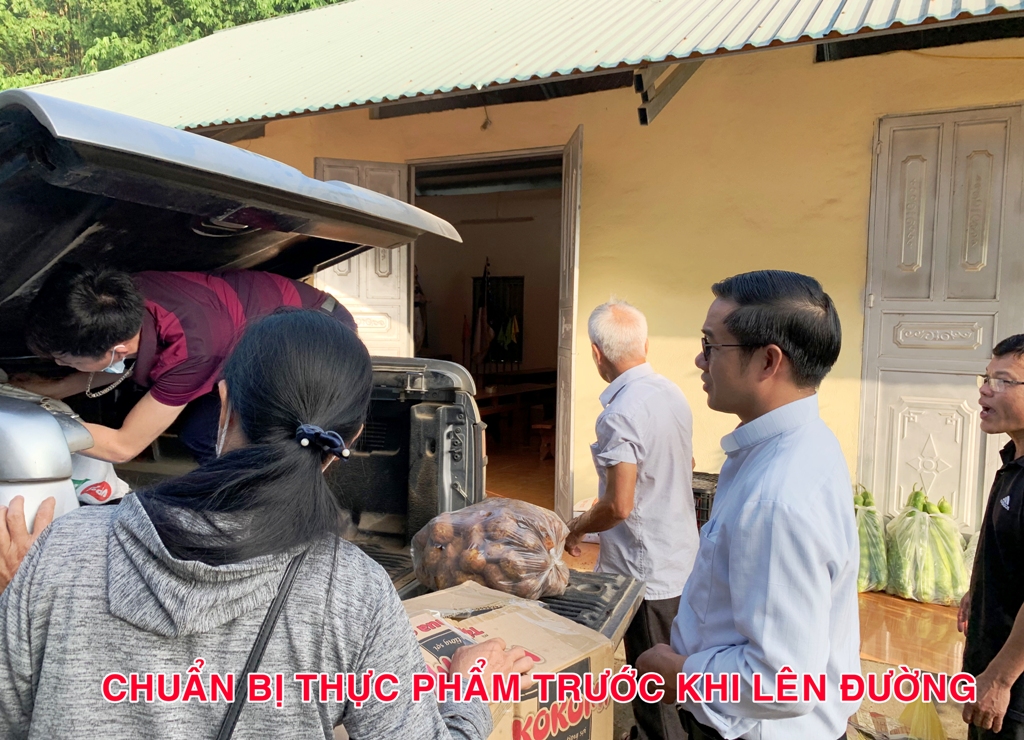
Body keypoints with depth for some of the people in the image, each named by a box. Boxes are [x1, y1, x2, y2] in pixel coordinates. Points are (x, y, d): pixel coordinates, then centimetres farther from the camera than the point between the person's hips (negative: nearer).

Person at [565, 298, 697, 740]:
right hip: (681, 558, 9)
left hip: (646, 570, -9)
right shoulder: (673, 394, 2)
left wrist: (579, 528, -6)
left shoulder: (621, 413, -24)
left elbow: (618, 506, -26)